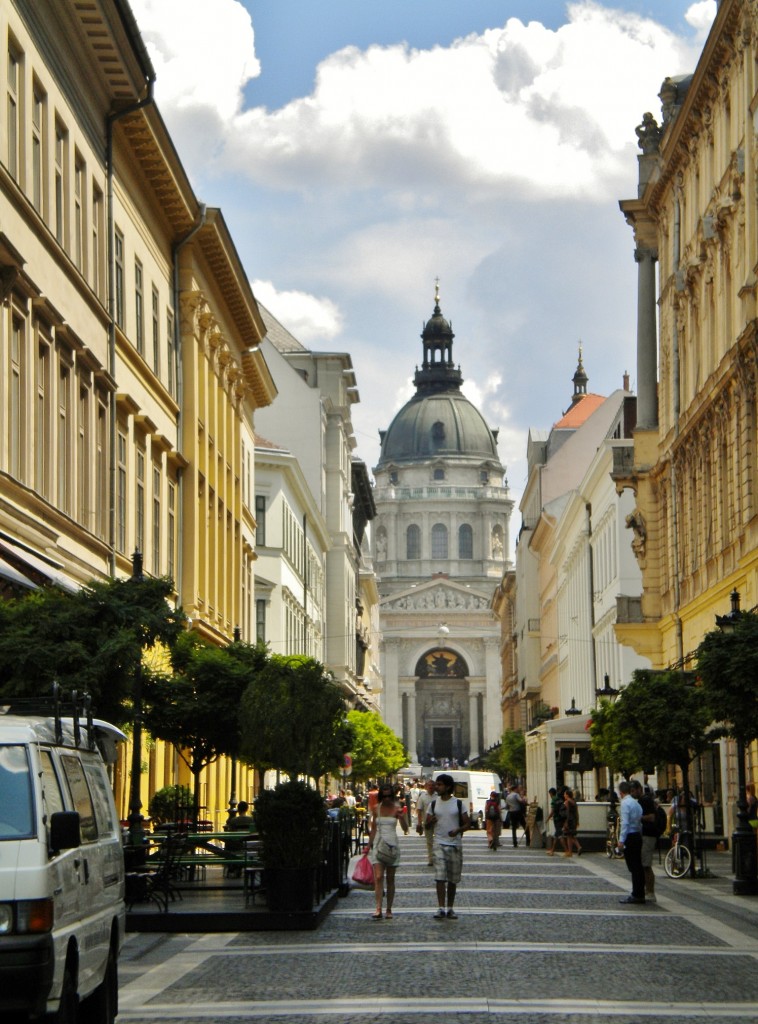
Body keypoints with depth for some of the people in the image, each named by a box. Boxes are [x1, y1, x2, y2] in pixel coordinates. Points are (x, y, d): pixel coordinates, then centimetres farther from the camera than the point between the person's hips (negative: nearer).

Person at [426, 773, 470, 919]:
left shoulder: (458, 803, 0)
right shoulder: (434, 804, 6)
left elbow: (466, 823, 2)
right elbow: (427, 823, 11)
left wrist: (458, 830, -18)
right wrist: (430, 821, -13)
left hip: (455, 844, 0)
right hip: (439, 844, 0)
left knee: (453, 879, 7)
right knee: (440, 877, -13)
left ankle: (450, 908, 17)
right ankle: (441, 908, -15)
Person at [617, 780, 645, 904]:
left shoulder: (625, 803, -11)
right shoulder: (636, 803, 15)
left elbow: (625, 822, -17)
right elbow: (640, 820, 13)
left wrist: (621, 840, -17)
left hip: (630, 836, -8)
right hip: (638, 835, 8)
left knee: (633, 867, -6)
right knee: (638, 866, 10)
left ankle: (636, 895, -6)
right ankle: (640, 894, 13)